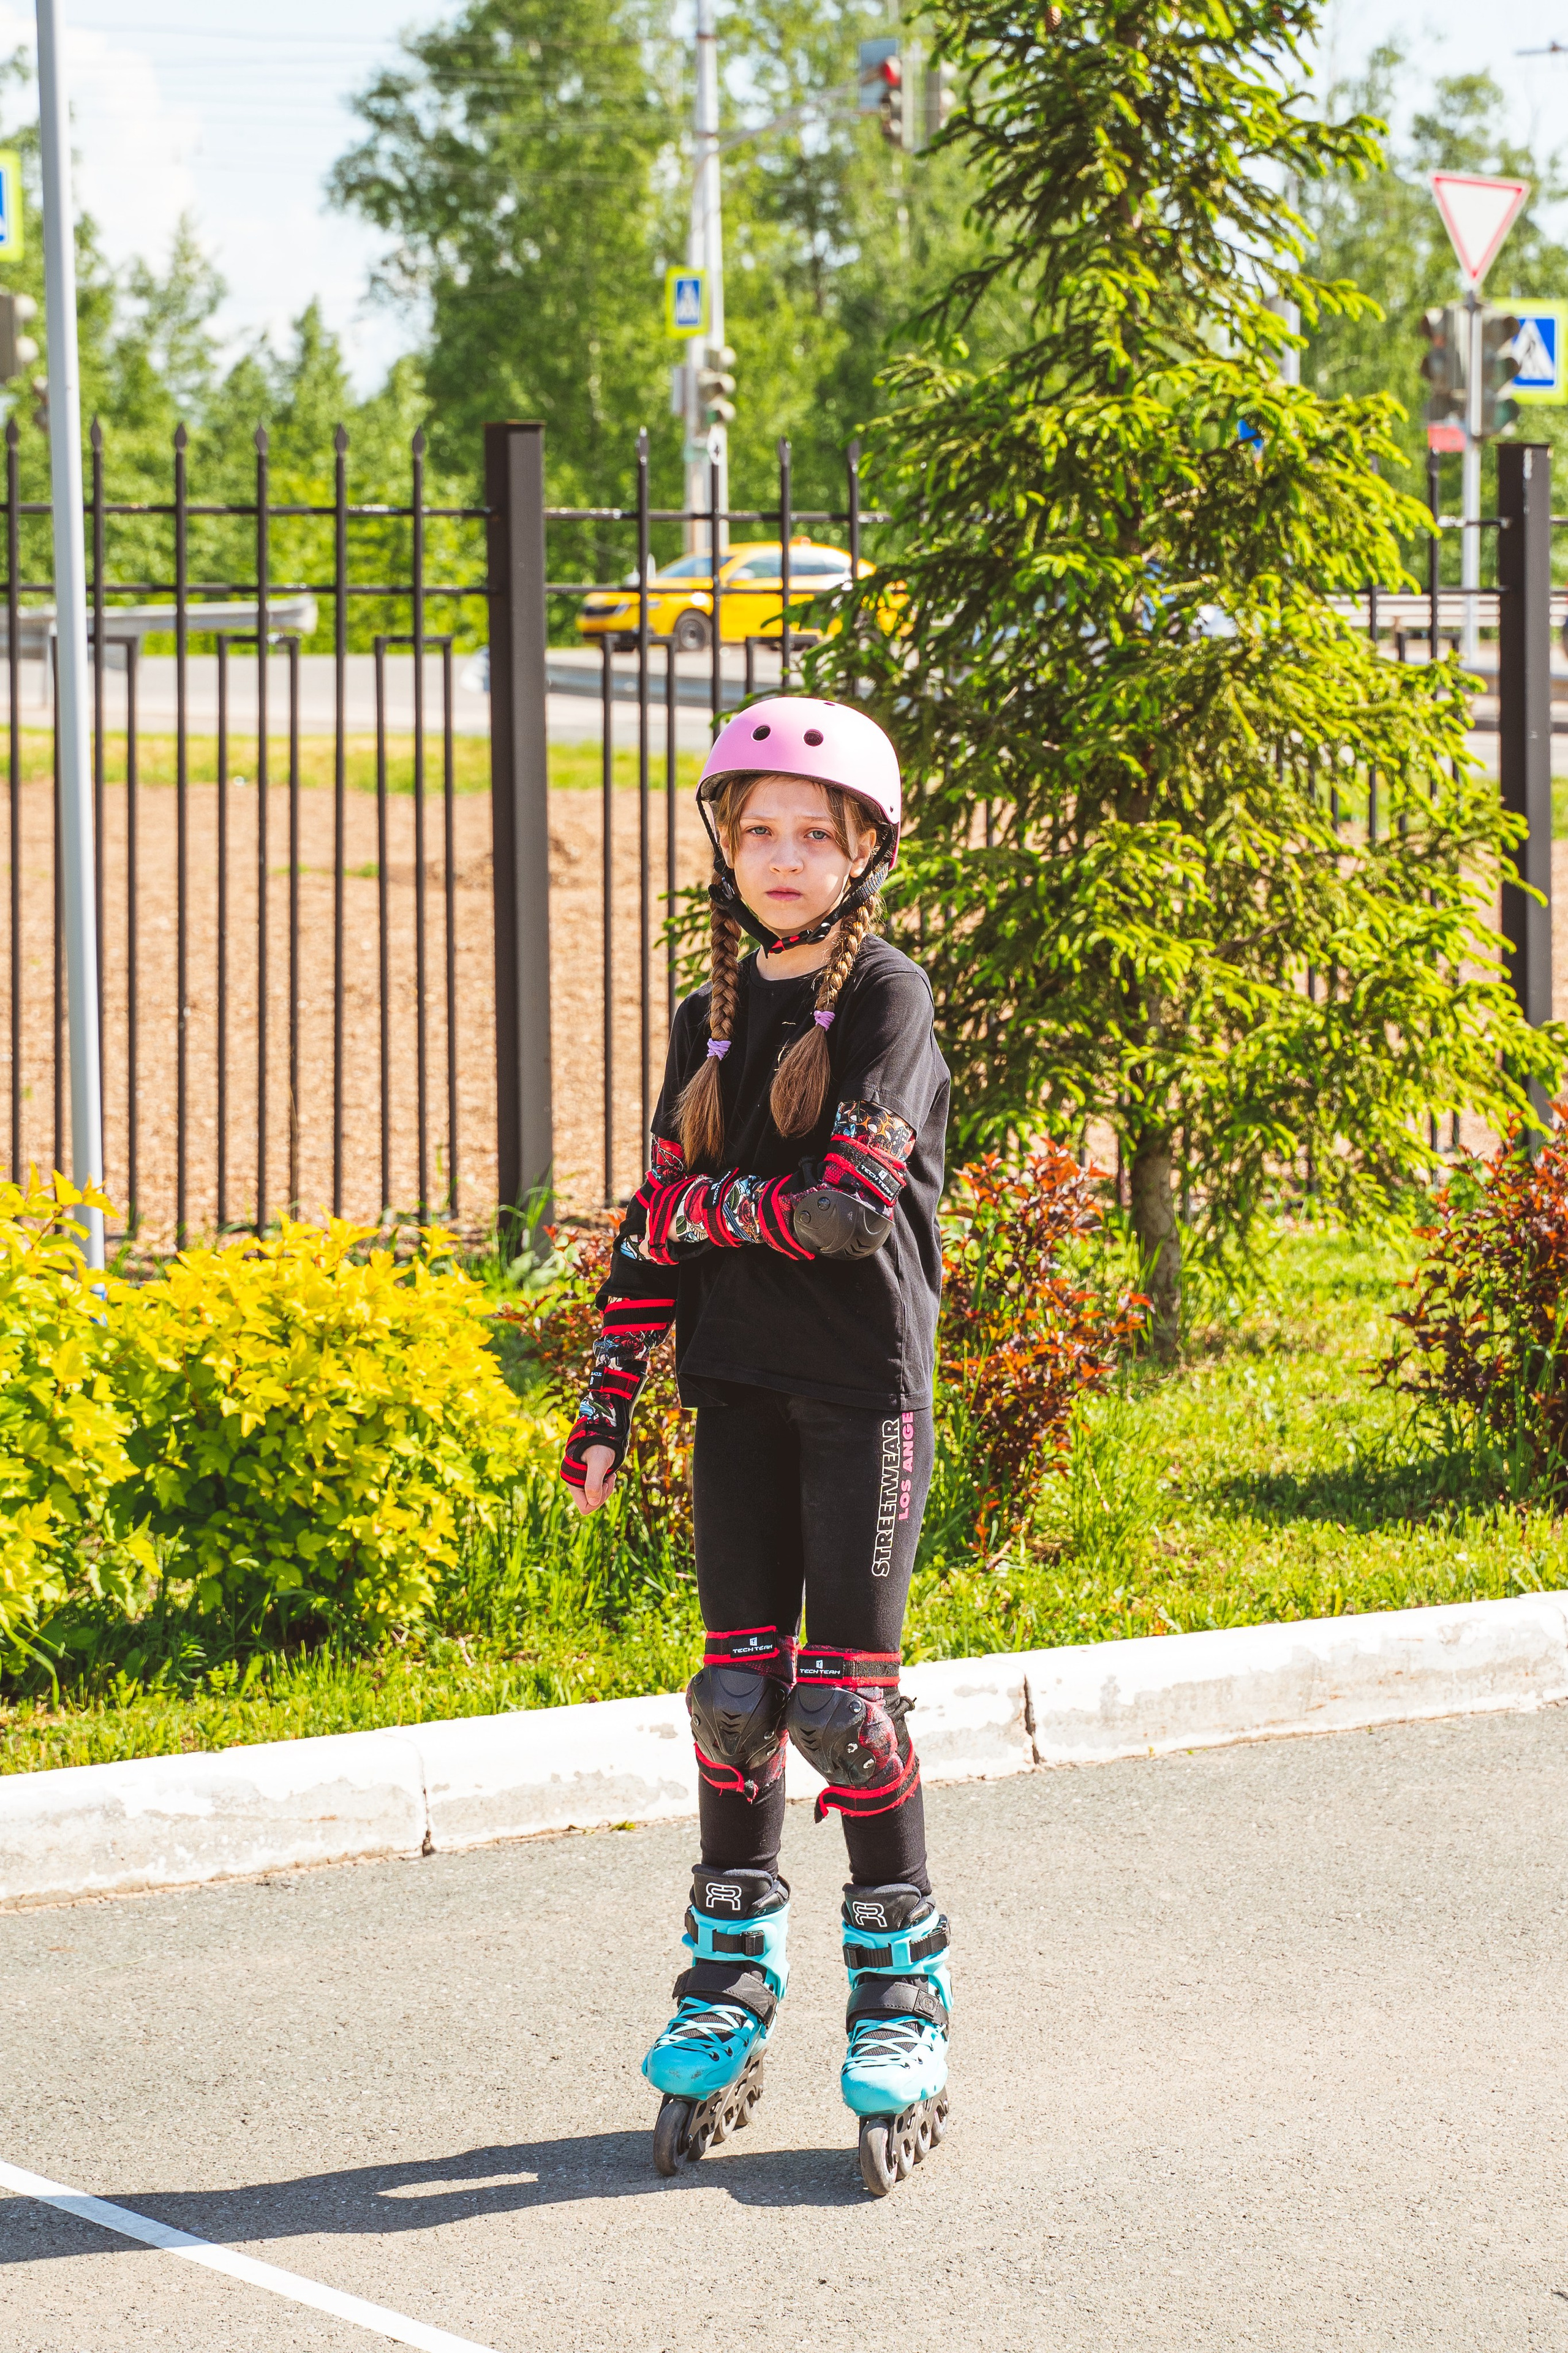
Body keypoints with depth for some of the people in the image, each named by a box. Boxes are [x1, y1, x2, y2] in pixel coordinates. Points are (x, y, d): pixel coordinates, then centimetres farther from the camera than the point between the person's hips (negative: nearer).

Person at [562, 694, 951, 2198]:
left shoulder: (889, 999, -6)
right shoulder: (709, 1022, 13)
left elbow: (852, 1206, -17)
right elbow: (659, 1223, 15)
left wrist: (709, 1204, -4)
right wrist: (606, 1400, 11)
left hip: (865, 1383, -5)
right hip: (738, 1385, 5)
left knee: (847, 1697, -6)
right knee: (738, 1685, 4)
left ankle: (901, 1984, 5)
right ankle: (733, 1972, 14)